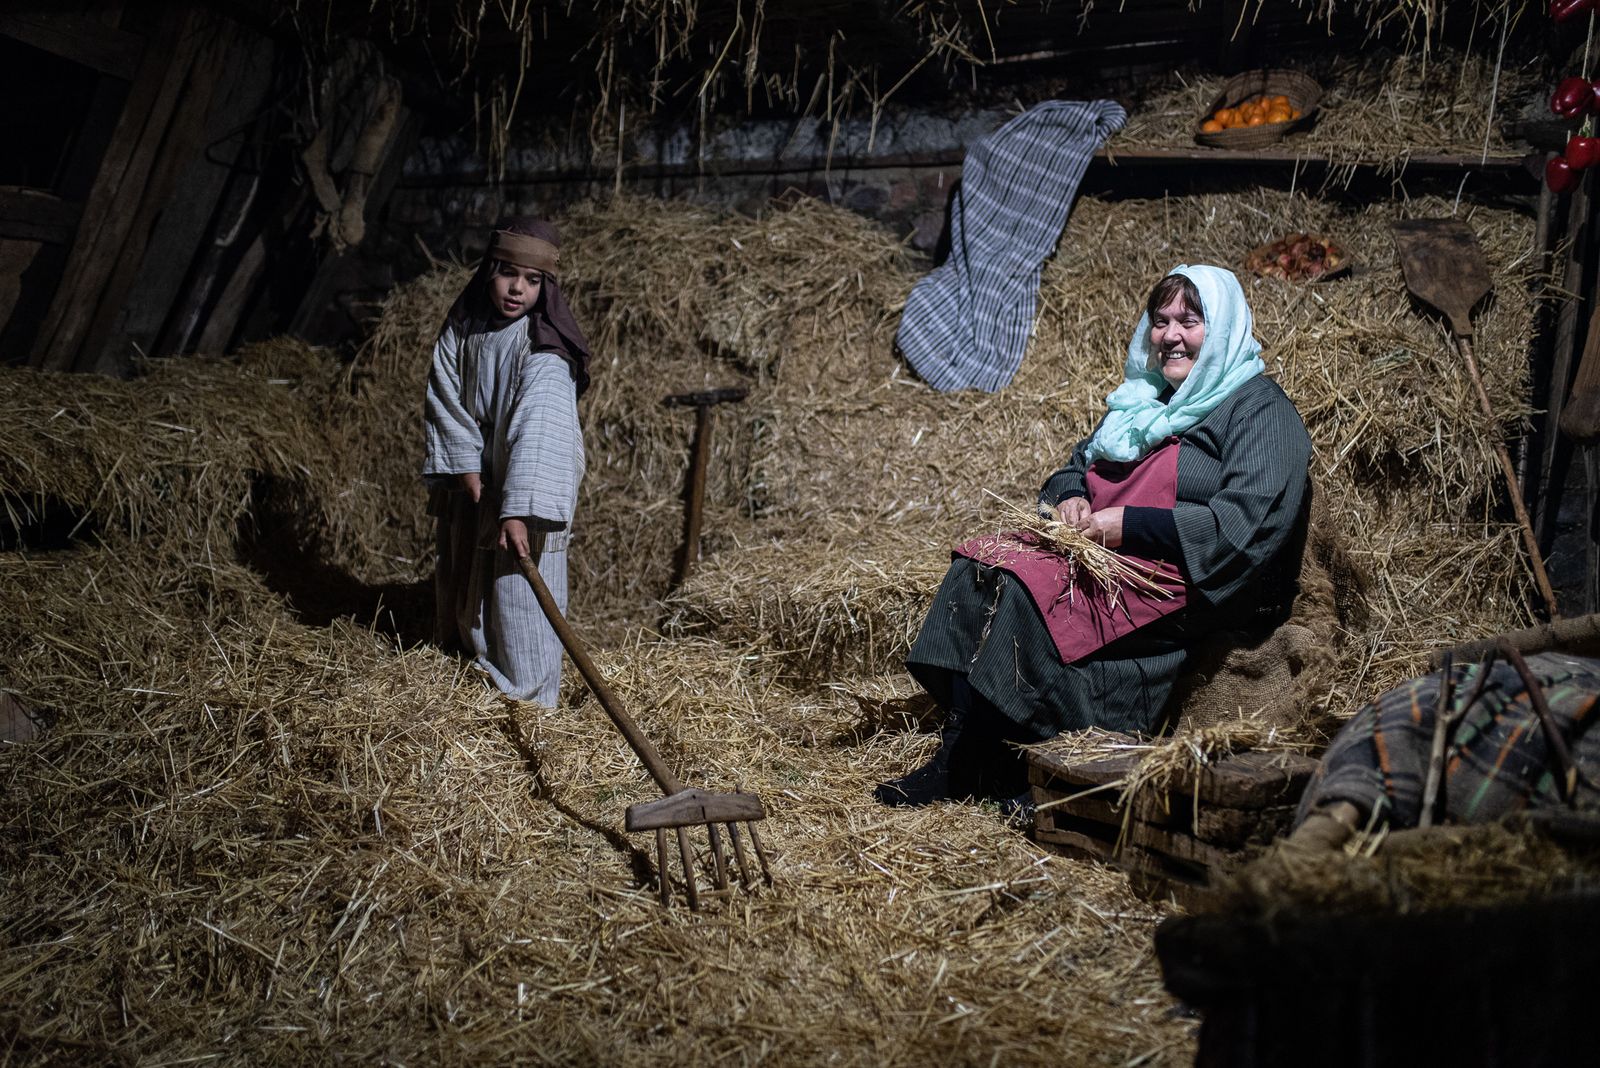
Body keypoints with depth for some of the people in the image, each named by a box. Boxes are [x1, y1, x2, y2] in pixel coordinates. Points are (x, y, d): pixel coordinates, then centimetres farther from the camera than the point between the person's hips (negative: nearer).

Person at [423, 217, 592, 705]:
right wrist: (466, 466, -13)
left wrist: (518, 510, -38)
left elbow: (536, 429, -30)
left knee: (517, 589, -4)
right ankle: (469, 661, 41)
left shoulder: (543, 348, -20)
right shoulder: (462, 328, -2)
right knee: (463, 584, 19)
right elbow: (444, 399, -1)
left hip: (524, 489, -6)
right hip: (470, 484, 6)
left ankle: (528, 698, 11)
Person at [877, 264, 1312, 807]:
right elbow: (1076, 467, 27)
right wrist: (1069, 499, 0)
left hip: (1190, 581, -8)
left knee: (1029, 585, -30)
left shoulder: (1261, 411, -2)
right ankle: (958, 752, -23)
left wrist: (1126, 525, -19)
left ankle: (970, 769, -19)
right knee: (979, 564, -18)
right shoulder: (1145, 399, 22)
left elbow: (1246, 522, -16)